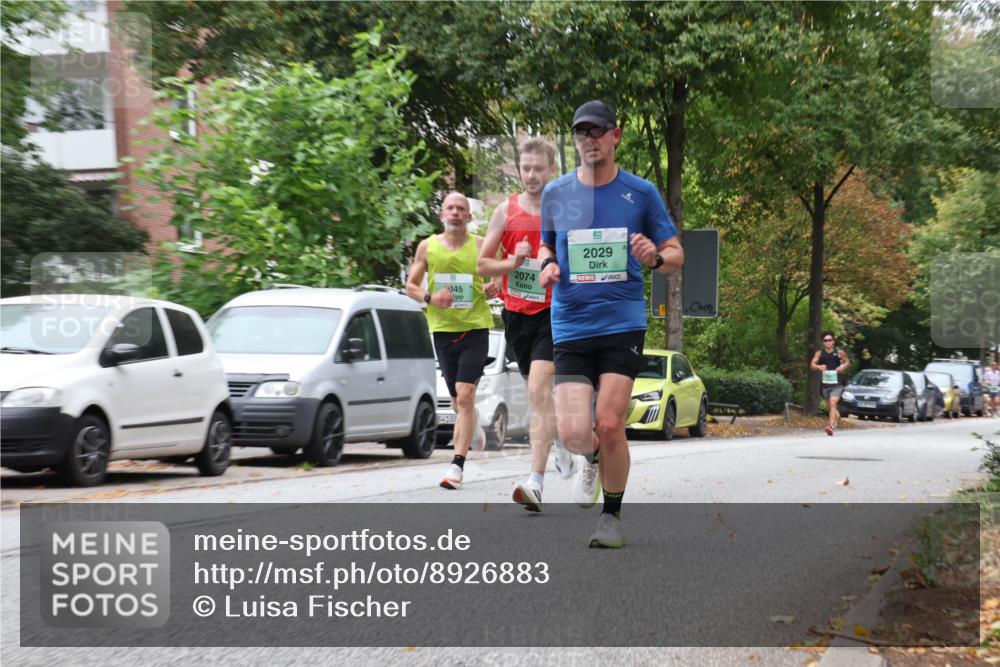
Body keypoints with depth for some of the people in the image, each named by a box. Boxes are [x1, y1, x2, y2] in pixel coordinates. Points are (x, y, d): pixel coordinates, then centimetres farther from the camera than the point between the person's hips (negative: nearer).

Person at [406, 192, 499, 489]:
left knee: (465, 395, -15)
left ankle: (457, 465, -15)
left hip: (476, 328, -3)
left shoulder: (481, 246, 0)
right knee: (458, 400, 10)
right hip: (442, 329, 3)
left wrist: (495, 289, -14)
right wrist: (429, 297, -10)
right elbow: (411, 285, 10)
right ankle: (474, 422, 47)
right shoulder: (427, 247, 5)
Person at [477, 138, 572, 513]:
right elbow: (482, 264, 7)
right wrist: (513, 262, -11)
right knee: (537, 393, 15)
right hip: (516, 313, 4)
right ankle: (561, 446, 43)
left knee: (539, 391, -19)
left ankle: (536, 482, -24)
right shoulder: (506, 211, 5)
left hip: (553, 312, -4)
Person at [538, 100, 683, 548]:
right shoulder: (555, 194, 8)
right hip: (570, 325, 2)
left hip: (623, 322, -2)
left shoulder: (641, 193, 3)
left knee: (609, 424, -11)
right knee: (573, 433, -9)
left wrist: (655, 256, -13)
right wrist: (547, 265, 1)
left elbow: (676, 254, 10)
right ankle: (593, 459, 29)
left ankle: (612, 514, 12)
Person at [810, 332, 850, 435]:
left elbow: (847, 362, 14)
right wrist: (819, 367, -23)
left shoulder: (839, 352, 0)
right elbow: (812, 365, -2)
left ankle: (831, 425, -27)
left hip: (836, 383, -3)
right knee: (828, 406, 16)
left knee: (833, 404, -19)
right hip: (824, 383, 3)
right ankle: (836, 415, 47)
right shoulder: (819, 353, 2)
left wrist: (843, 366, -9)